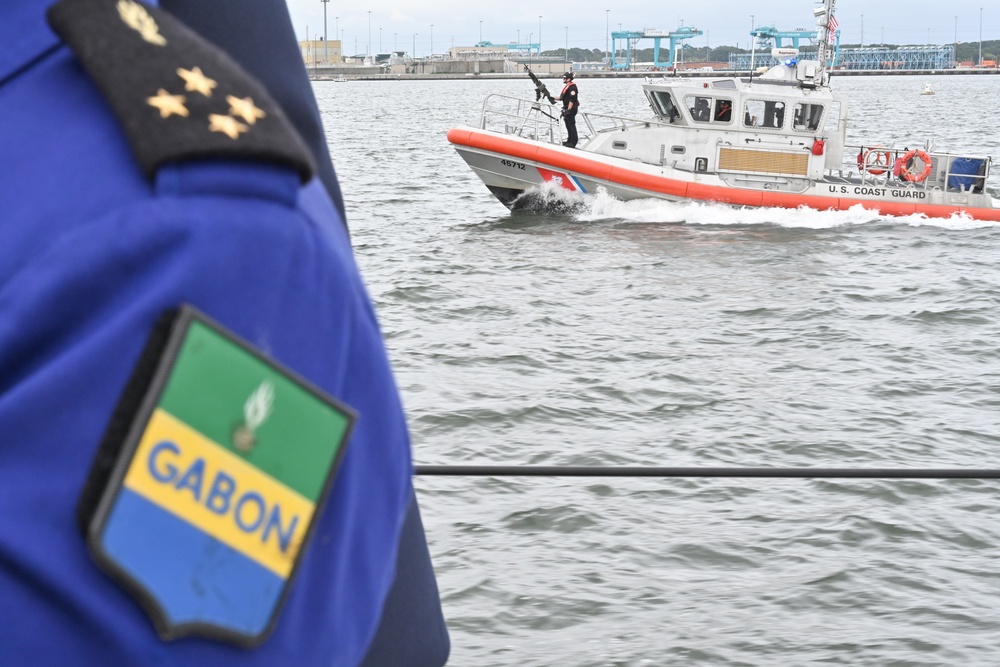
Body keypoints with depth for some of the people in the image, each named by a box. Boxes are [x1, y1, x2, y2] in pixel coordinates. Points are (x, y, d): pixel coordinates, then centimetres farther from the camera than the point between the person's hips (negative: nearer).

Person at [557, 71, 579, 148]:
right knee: (568, 125, 15)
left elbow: (572, 100, -21)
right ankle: (569, 141, 22)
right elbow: (562, 97, 24)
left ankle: (573, 142, -8)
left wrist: (569, 109, -24)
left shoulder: (572, 87, -15)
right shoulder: (567, 86, 18)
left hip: (571, 109, -11)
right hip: (567, 109, 11)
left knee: (571, 125, -9)